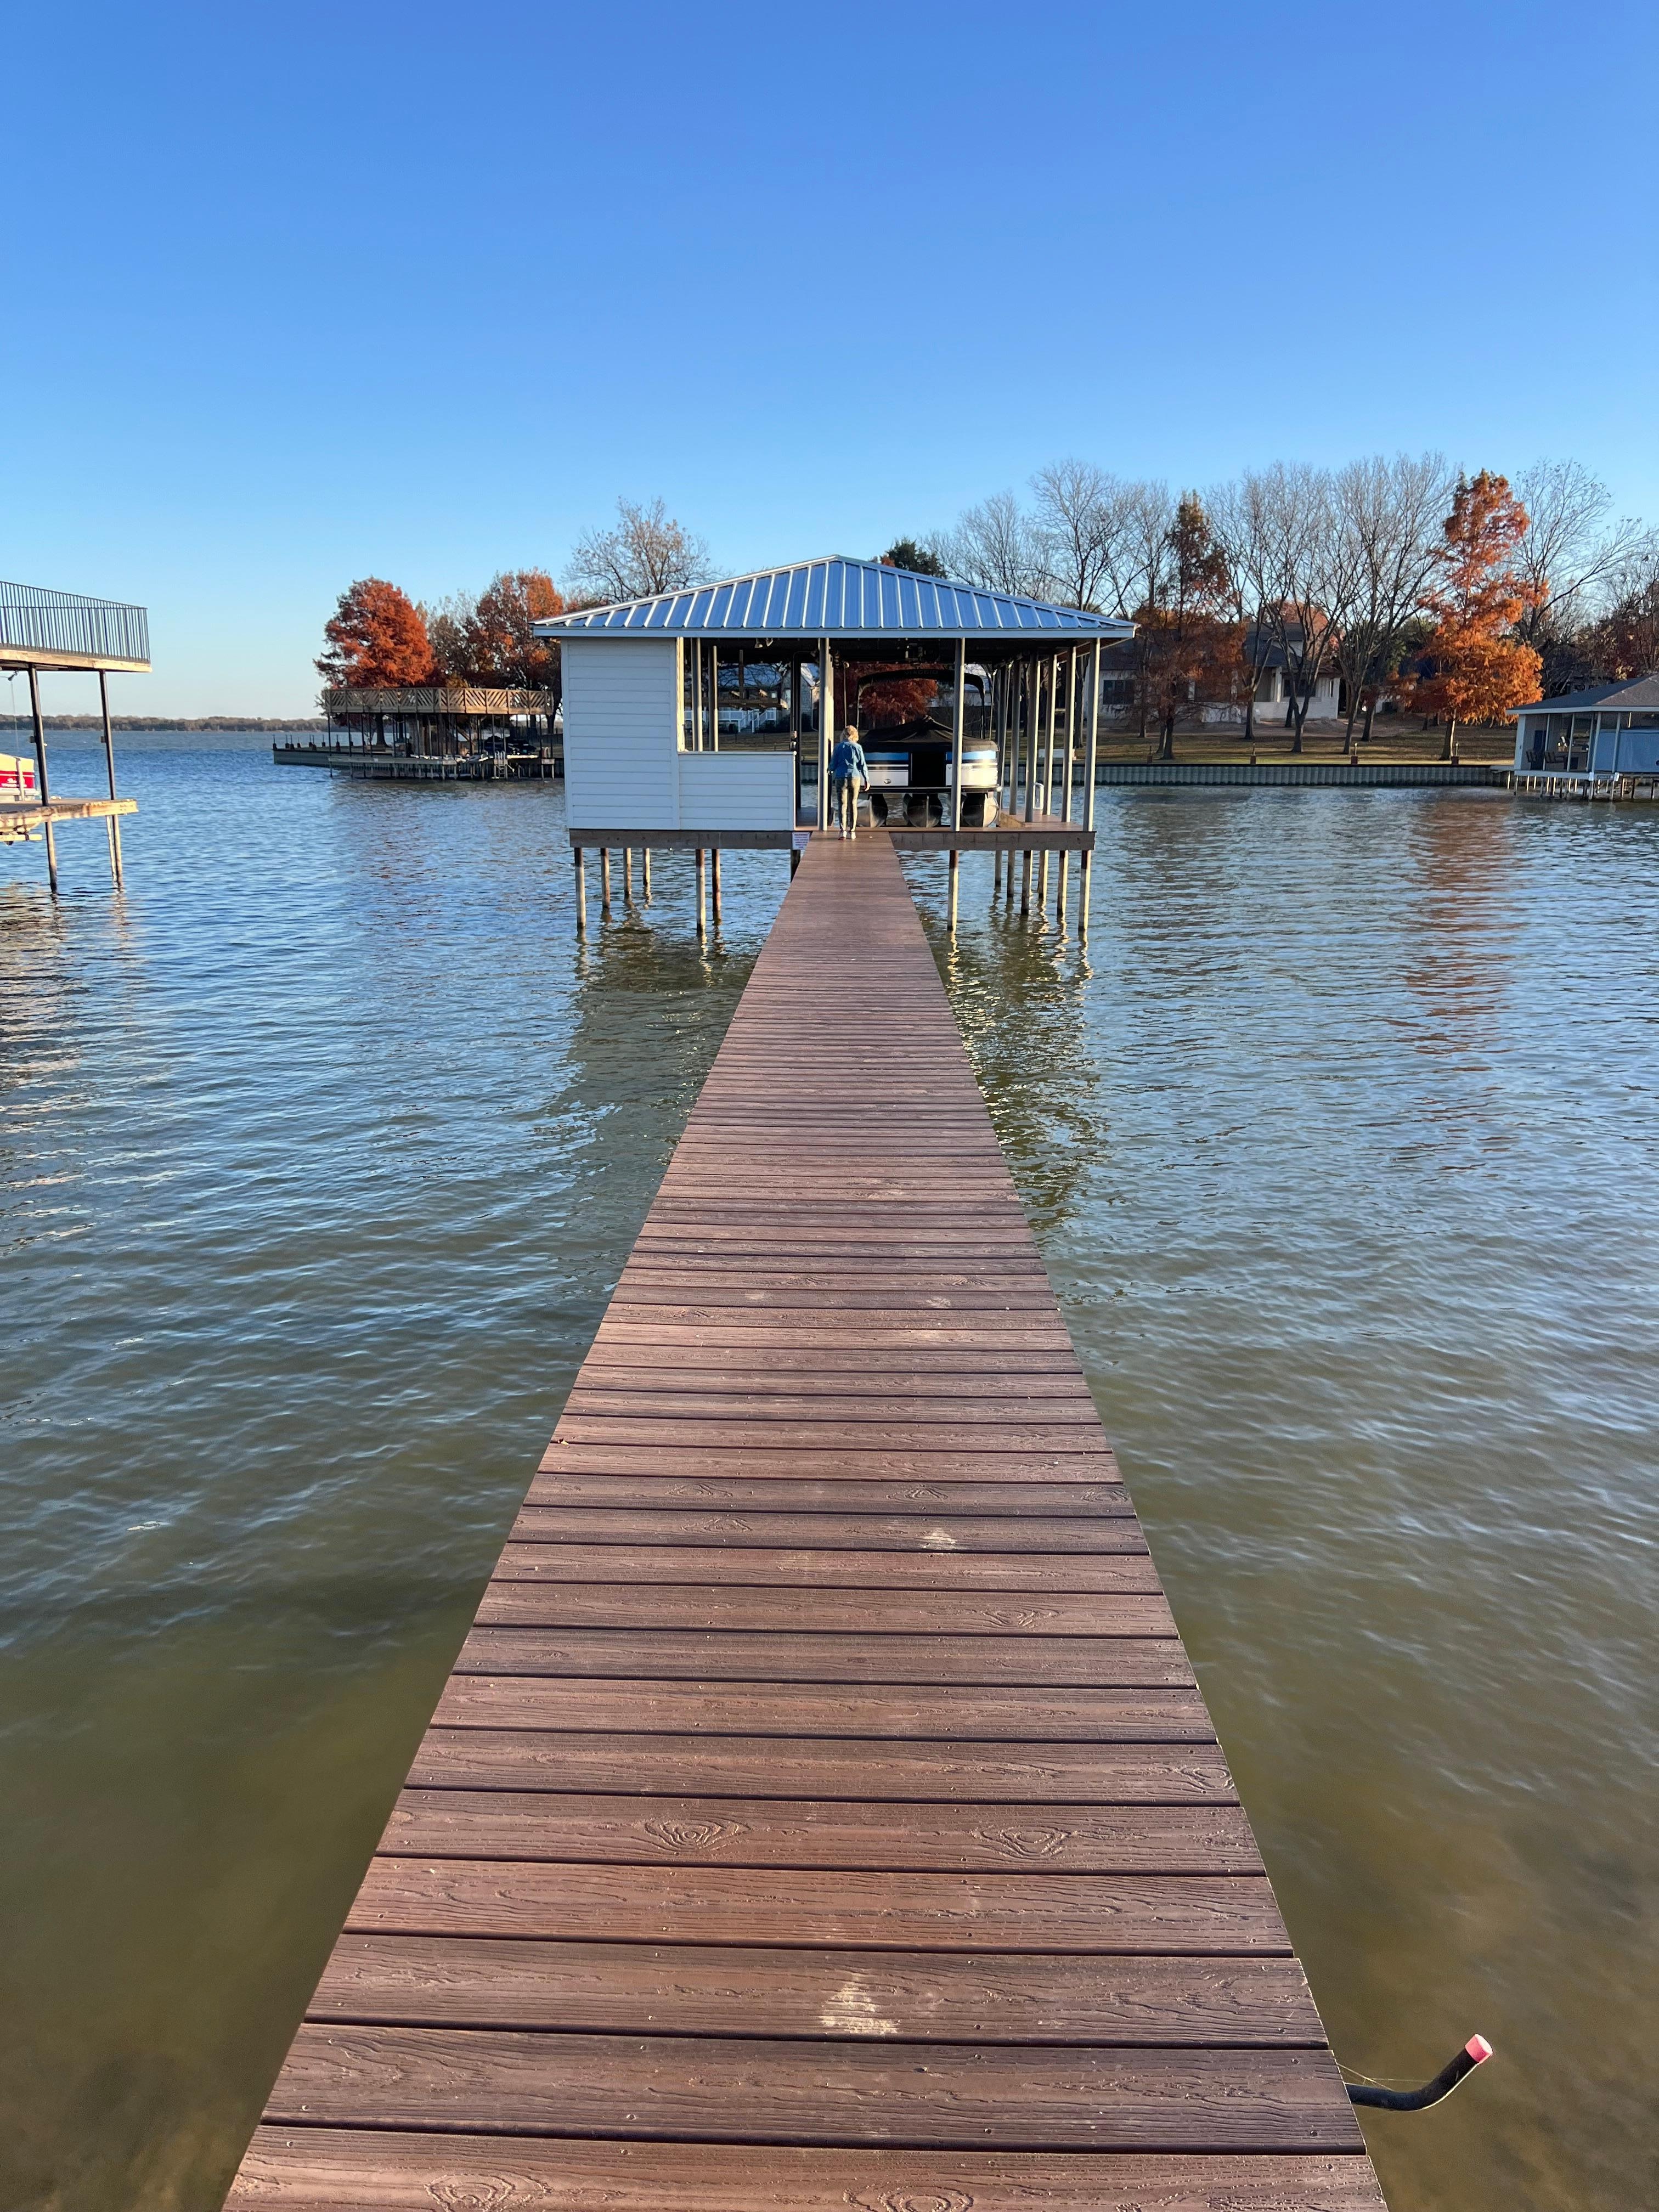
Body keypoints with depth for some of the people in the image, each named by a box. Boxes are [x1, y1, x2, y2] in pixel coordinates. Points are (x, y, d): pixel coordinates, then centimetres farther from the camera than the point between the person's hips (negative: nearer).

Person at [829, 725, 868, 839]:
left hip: (841, 777, -1)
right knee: (853, 805, 9)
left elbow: (833, 765, 2)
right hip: (855, 778, 1)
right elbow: (863, 765, 2)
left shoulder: (838, 747, 0)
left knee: (842, 805, -1)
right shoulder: (858, 747, 1)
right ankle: (852, 831, 9)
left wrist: (831, 770, 25)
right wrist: (867, 780, 9)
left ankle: (843, 830, -12)